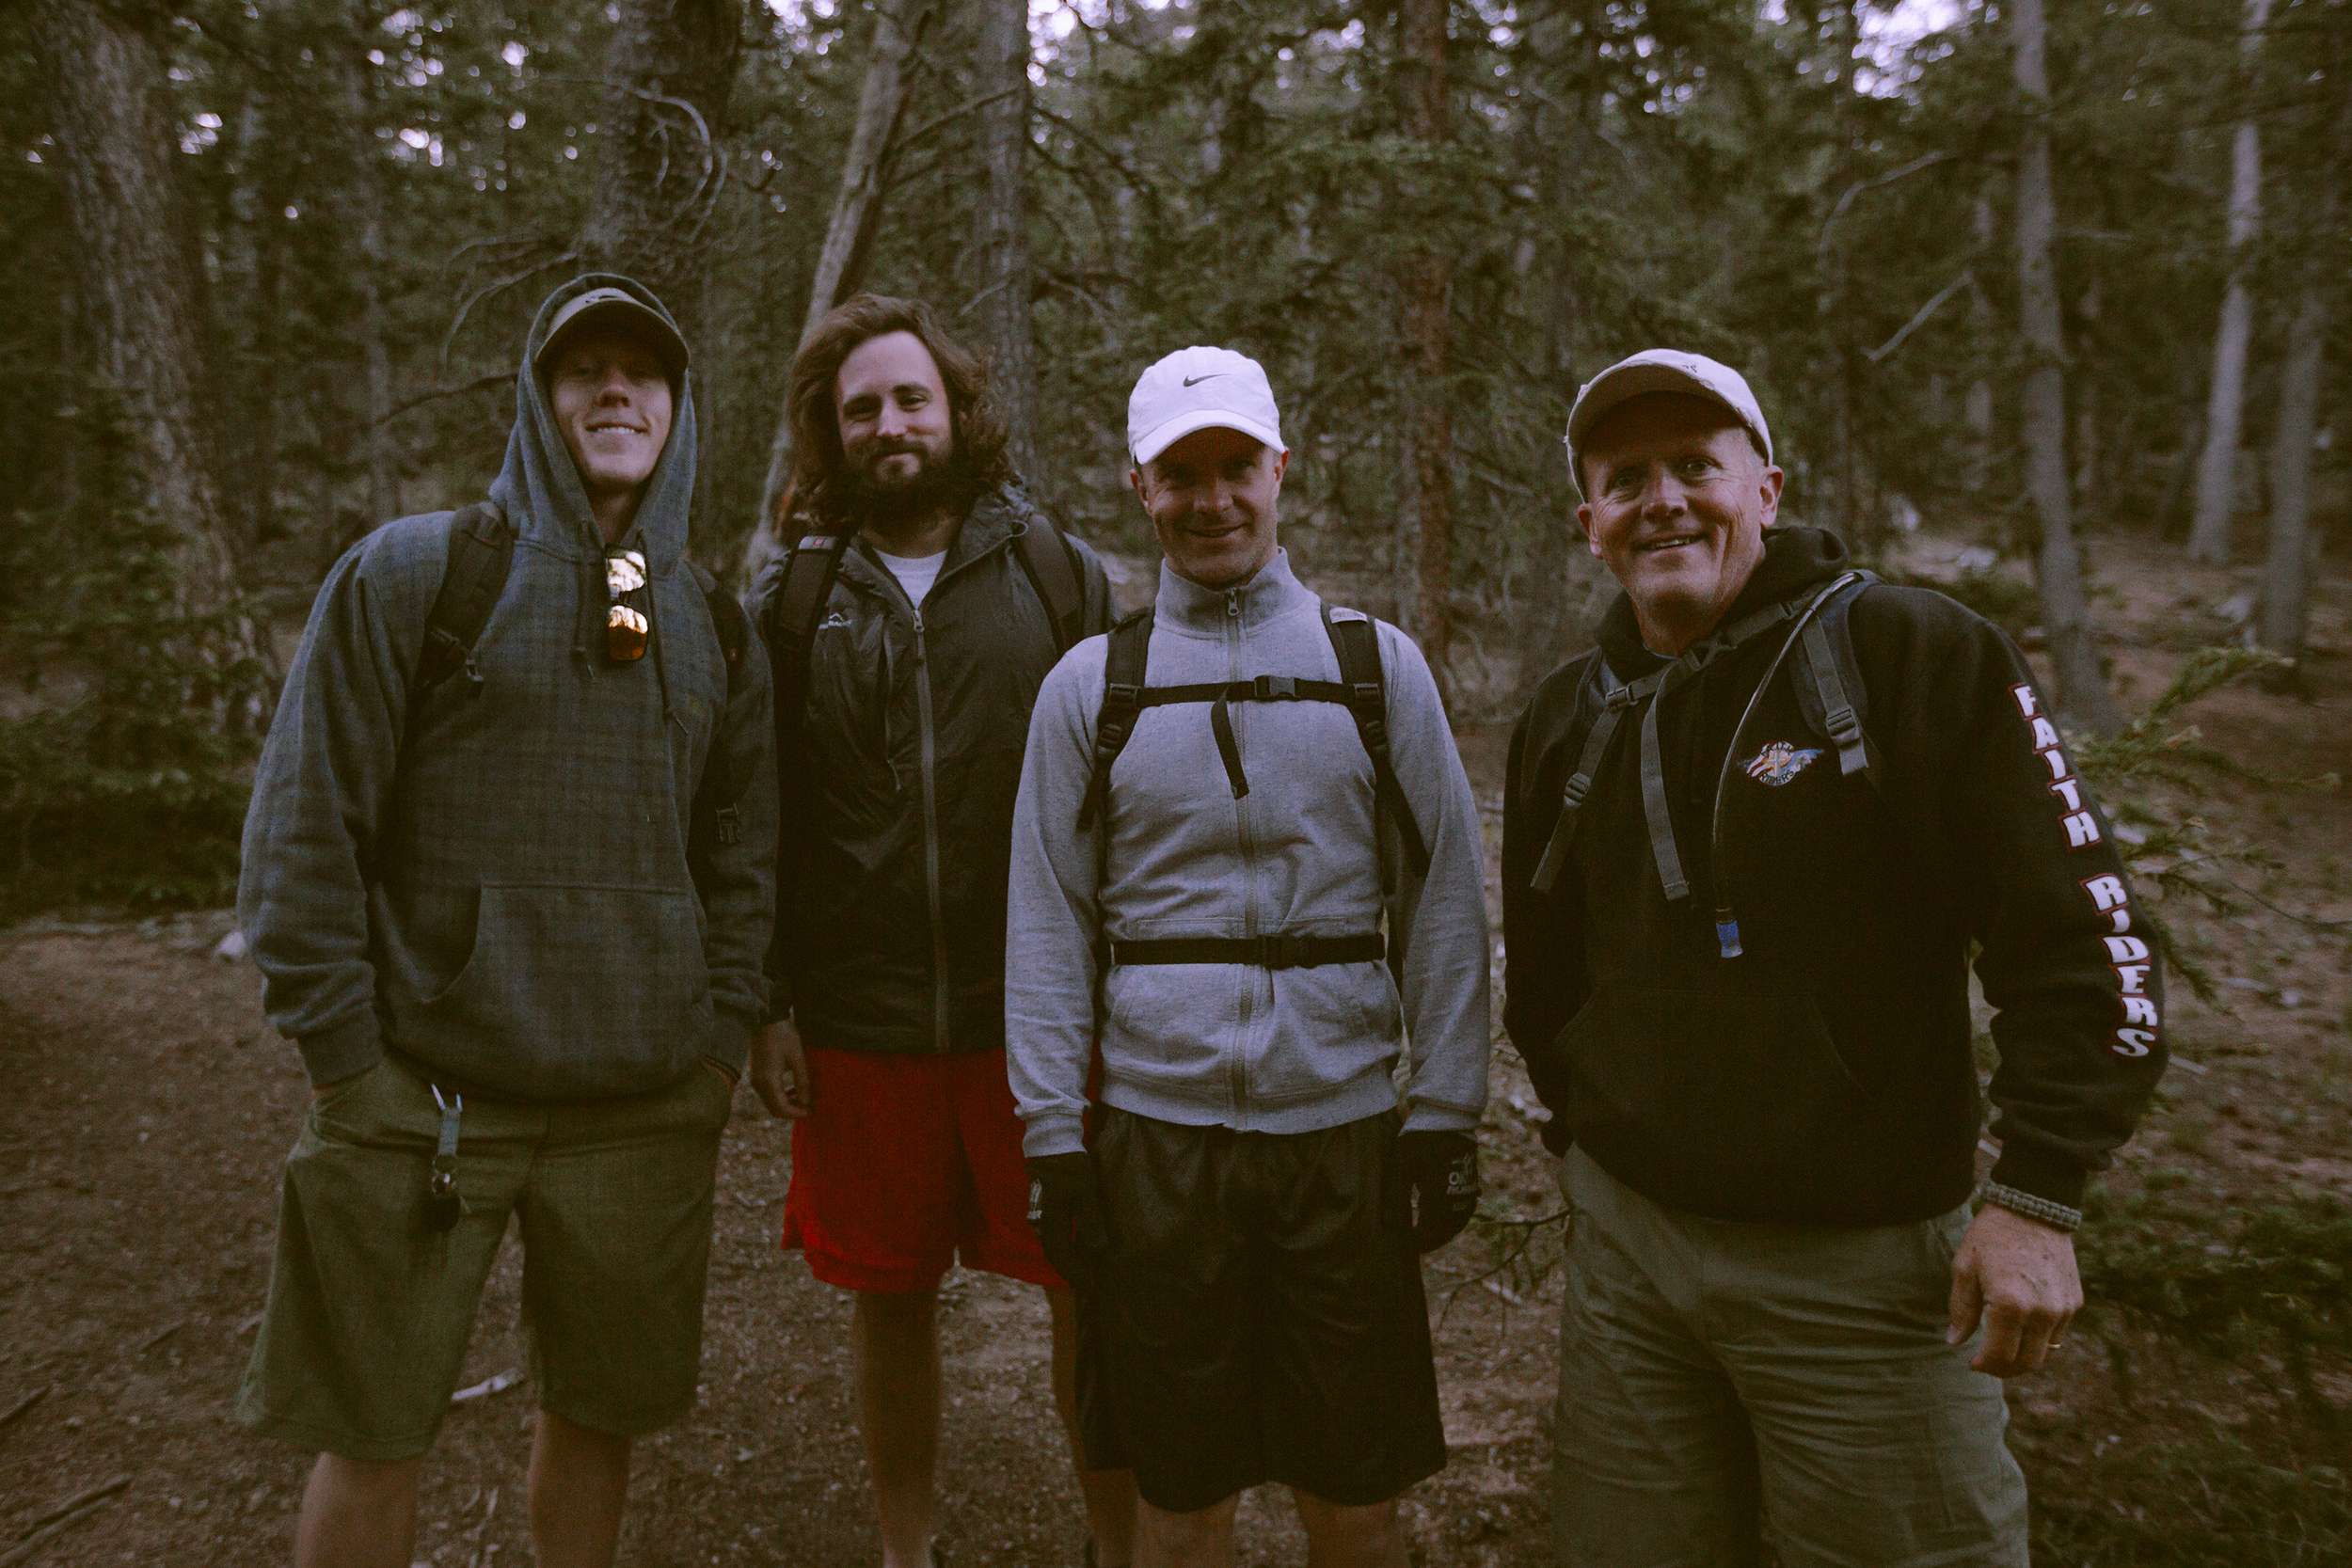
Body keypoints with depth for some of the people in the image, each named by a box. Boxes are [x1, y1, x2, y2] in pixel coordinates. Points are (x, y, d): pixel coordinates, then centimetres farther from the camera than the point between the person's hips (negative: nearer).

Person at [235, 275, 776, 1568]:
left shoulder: (714, 626, 9)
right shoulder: (414, 572, -3)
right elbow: (304, 822, -5)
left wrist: (722, 1044, 5)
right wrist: (343, 1059, -7)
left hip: (647, 1108, 3)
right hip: (423, 1095, -3)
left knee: (599, 1412, 14)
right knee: (373, 1437, 8)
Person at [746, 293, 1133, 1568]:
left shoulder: (1060, 575, 3)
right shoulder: (791, 604, 6)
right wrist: (762, 1012, 2)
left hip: (1041, 1017, -1)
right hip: (860, 1029, 1)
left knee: (1093, 1292, 6)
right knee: (889, 1303, 14)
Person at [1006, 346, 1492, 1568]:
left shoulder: (1377, 665, 5)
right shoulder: (1089, 686, 4)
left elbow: (1444, 899, 5)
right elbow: (1048, 923, 5)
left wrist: (1447, 1115, 1)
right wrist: (1055, 1140, 0)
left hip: (1346, 1127, 0)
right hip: (1155, 1133, 0)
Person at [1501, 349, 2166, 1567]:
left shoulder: (1919, 657, -10)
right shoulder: (1568, 720, 6)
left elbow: (2081, 935, -12)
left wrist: (2037, 1199, -15)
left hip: (1865, 1264, -4)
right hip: (1626, 1244, 5)